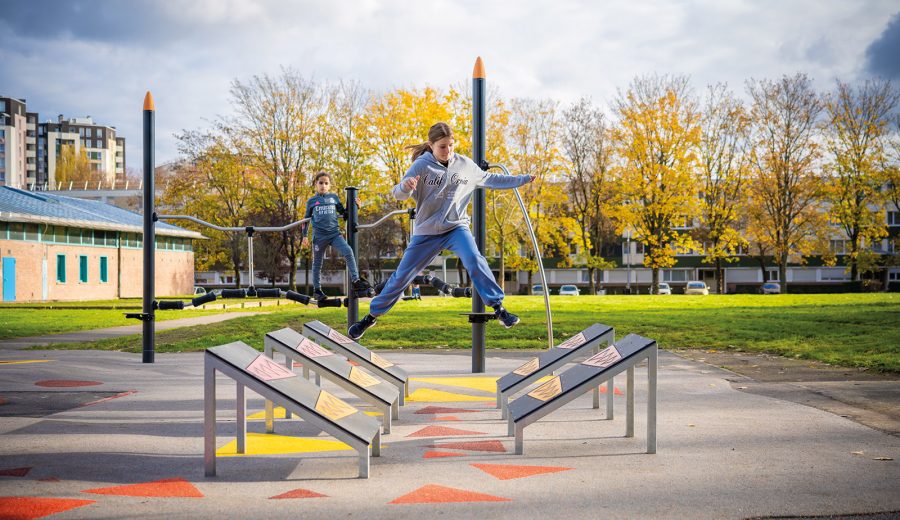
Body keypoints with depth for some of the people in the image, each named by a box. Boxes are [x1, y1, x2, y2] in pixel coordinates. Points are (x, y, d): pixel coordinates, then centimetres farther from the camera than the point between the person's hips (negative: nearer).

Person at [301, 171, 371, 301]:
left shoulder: (334, 197, 11)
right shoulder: (311, 201, 8)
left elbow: (343, 213, 18)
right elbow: (306, 219, 15)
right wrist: (304, 235, 9)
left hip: (334, 233, 1)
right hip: (319, 235, 0)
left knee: (348, 252, -21)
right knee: (317, 263, 7)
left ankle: (356, 281, -19)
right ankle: (317, 290, 21)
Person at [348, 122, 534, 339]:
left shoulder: (465, 165, -2)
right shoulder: (422, 165, -12)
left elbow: (490, 180, 12)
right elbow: (398, 194, -18)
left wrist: (523, 179, 11)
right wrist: (405, 186, -42)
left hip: (456, 226, 1)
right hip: (427, 231, -1)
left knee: (474, 260, -25)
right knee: (402, 276, 3)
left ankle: (498, 307, -17)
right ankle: (372, 315, 19)